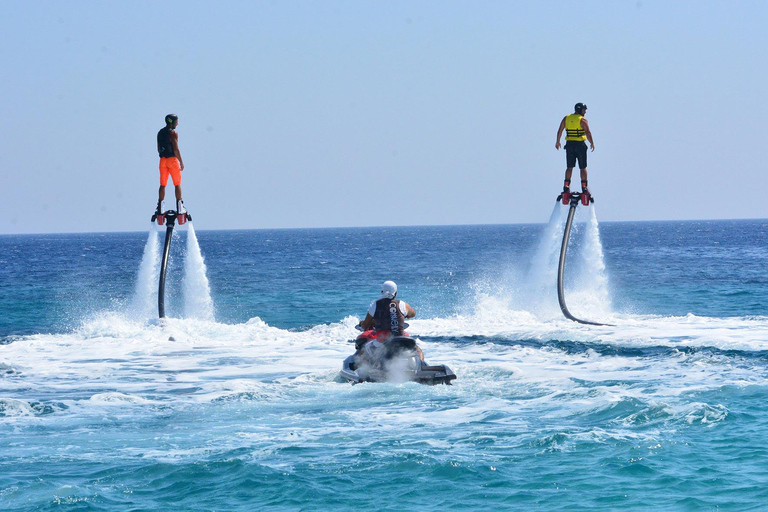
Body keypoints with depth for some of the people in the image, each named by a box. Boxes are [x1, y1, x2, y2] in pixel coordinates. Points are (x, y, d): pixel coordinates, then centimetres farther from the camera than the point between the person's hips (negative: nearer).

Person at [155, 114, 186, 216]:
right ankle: (180, 208, 3)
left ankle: (160, 207, 5)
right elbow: (176, 149, -15)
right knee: (177, 184, 3)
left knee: (163, 184, 9)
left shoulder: (160, 133, 11)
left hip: (163, 160, 6)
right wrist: (181, 162, -10)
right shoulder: (173, 133, -11)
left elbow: (158, 149, 15)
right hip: (172, 159, -6)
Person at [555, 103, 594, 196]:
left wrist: (558, 142, 18)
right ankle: (584, 187, 2)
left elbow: (559, 131, 9)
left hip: (569, 145, 4)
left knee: (569, 167, 11)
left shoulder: (566, 118, 7)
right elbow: (588, 133, -14)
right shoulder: (582, 120, -8)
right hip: (580, 145, -4)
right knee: (583, 168, 4)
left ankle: (566, 186, 3)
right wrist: (592, 143, -5)